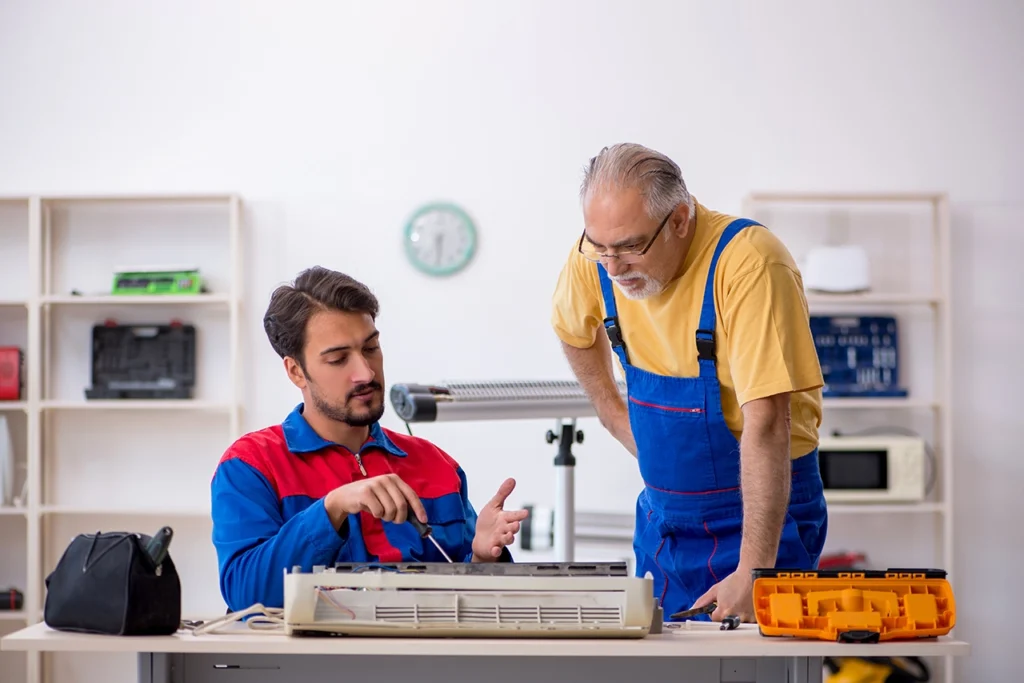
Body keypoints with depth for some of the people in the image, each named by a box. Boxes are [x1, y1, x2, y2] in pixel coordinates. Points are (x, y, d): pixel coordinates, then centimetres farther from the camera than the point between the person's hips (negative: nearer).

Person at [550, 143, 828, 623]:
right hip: (662, 510, 6)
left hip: (763, 510, -6)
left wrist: (753, 572, -33)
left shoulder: (748, 263, -26)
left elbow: (766, 425, -30)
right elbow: (574, 331, 18)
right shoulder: (594, 259, -8)